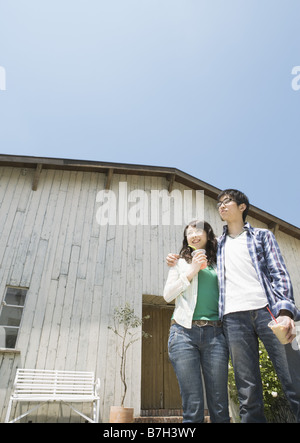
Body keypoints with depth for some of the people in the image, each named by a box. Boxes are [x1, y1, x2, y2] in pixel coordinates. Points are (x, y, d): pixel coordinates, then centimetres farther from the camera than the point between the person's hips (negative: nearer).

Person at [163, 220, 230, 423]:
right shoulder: (181, 262, 15)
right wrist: (191, 271, -1)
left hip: (215, 334, 2)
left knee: (220, 408, 3)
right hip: (185, 332, -1)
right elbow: (168, 294, 5)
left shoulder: (218, 263, 17)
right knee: (193, 407, -1)